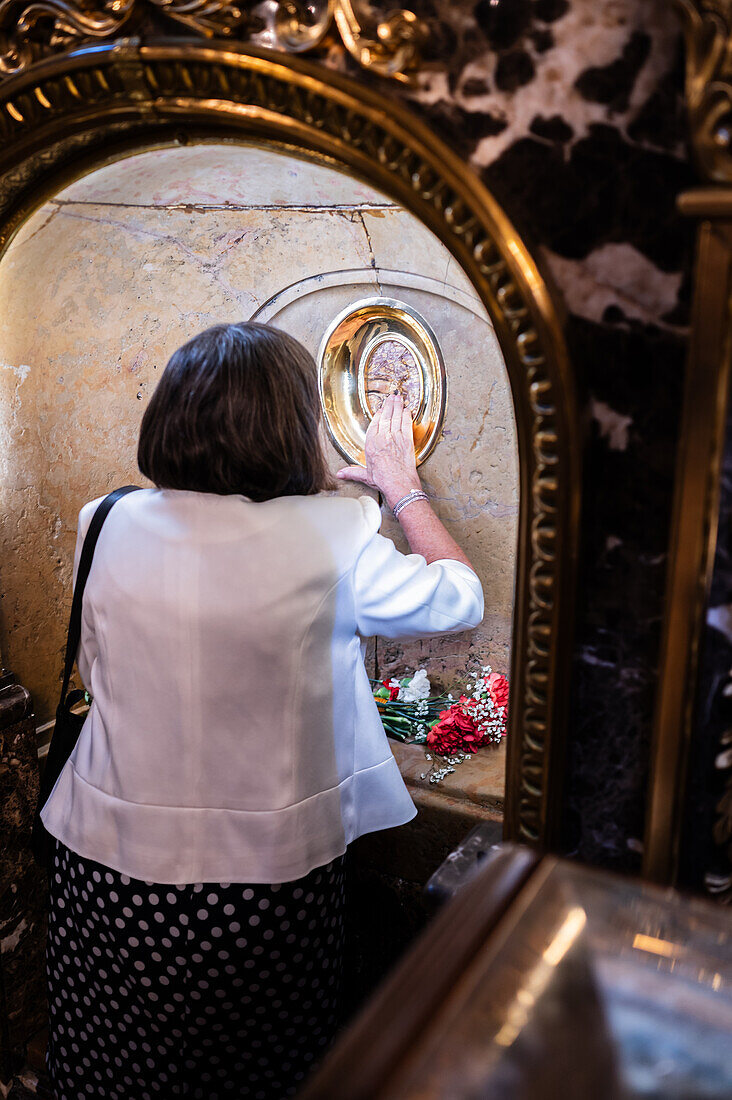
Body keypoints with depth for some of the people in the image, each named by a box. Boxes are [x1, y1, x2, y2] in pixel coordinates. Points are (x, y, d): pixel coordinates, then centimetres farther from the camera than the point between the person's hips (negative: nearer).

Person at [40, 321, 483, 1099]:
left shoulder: (115, 526, -8)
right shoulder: (334, 539, -17)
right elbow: (460, 599, 1)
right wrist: (402, 487, 16)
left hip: (106, 871, 3)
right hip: (262, 879, -2)